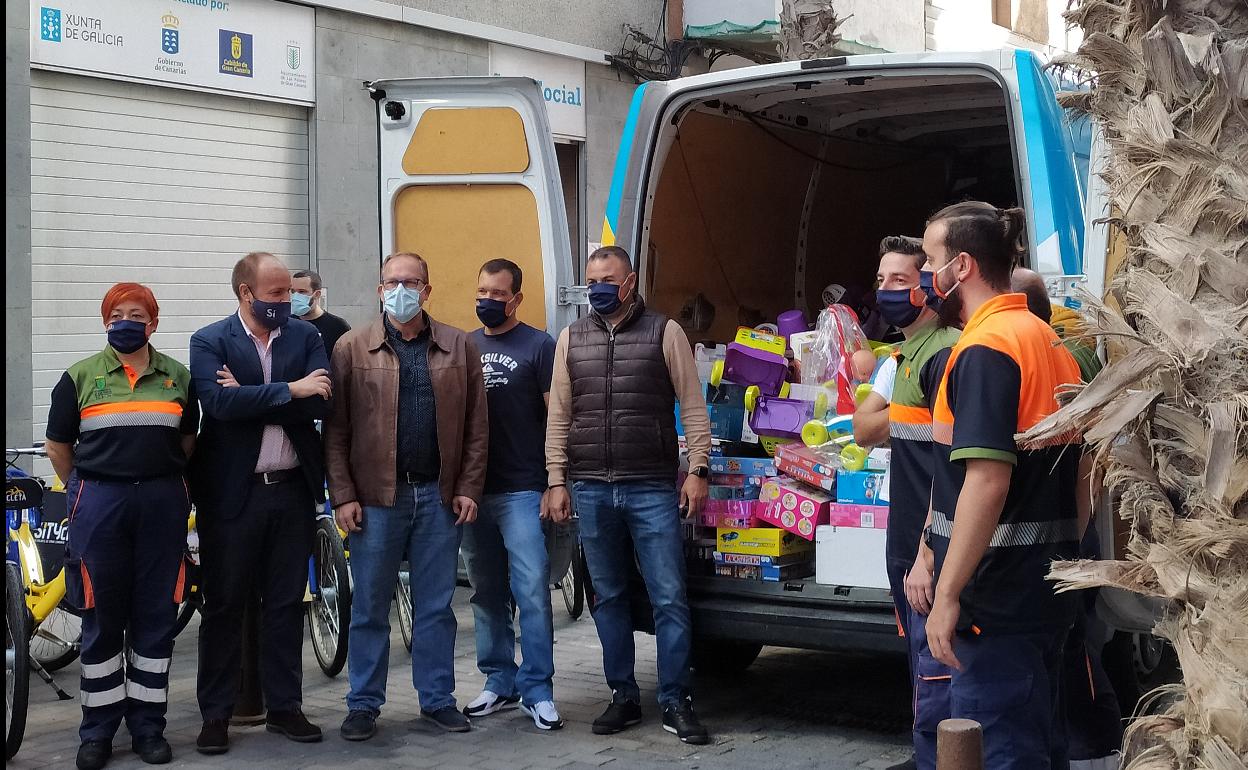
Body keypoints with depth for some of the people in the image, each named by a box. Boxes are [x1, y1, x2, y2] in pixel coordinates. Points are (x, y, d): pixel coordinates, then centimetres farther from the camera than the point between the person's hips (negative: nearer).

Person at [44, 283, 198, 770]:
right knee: (101, 619, 4)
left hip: (162, 505, 1)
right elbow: (58, 446, 8)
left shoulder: (177, 377, 8)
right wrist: (89, 491, 8)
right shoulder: (80, 377, 3)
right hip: (100, 505, -1)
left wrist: (164, 486, 10)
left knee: (155, 618, 5)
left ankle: (148, 726, 15)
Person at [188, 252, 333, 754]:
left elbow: (321, 402, -9)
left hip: (293, 490, 3)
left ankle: (284, 707, 20)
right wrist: (289, 390, -17)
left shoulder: (305, 337, 5)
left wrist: (250, 398, -15)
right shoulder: (209, 342, -3)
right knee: (224, 605, 5)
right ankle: (216, 715, 14)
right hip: (232, 492, -3)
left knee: (286, 605, 10)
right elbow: (220, 402, -20)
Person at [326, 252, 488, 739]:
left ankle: (437, 699, 19)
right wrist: (343, 496, -7)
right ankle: (364, 705, 15)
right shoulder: (352, 349, 1)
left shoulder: (459, 348, 6)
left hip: (440, 496, 2)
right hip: (376, 496, -1)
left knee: (436, 604, 9)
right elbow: (335, 430, -1)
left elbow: (476, 426, 6)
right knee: (369, 607, 5)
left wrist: (468, 489, 0)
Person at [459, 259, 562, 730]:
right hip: (473, 491, 5)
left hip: (522, 491, -5)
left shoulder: (538, 346, 0)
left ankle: (537, 690, -1)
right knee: (486, 595, 10)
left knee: (532, 591, -8)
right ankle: (500, 682, 19)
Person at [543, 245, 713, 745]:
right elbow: (559, 417, 11)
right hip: (591, 490, 3)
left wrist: (698, 470, -6)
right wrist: (556, 481, 6)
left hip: (652, 488, -3)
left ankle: (676, 703, 4)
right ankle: (623, 697, 20)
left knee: (669, 597, -4)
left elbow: (693, 407, 1)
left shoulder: (664, 332, 2)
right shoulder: (571, 339, 11)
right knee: (608, 598, 10)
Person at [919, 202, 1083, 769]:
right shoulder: (1046, 339, 14)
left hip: (997, 595, -10)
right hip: (1045, 587, 10)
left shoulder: (986, 347, -16)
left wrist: (948, 594, -23)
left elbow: (986, 479, -25)